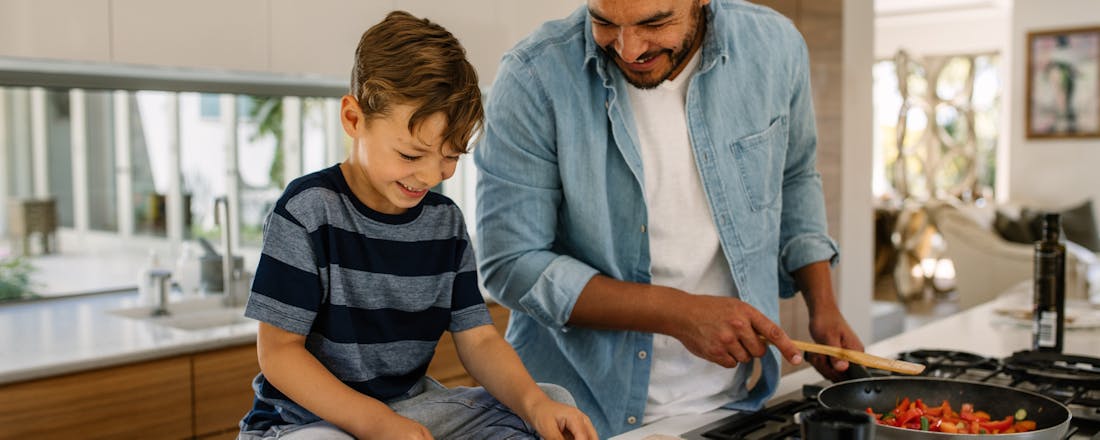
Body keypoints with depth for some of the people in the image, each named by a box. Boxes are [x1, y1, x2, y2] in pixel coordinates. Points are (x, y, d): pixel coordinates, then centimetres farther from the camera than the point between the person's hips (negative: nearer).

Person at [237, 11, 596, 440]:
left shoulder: (446, 221, 1)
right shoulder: (307, 211, -15)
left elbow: (478, 339, -1)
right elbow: (279, 351, -15)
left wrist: (533, 402, -21)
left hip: (411, 405, 4)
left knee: (557, 401, -8)